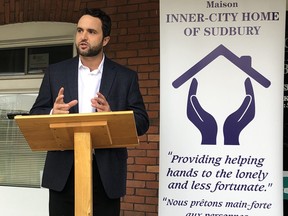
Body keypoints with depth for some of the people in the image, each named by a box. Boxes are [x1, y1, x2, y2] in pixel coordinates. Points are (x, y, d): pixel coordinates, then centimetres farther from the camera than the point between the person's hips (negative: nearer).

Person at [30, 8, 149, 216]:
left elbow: (142, 122, 1)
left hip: (106, 173, -1)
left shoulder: (126, 76, 4)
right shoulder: (55, 72, 8)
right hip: (63, 172, 1)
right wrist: (52, 113, -16)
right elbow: (35, 115, 8)